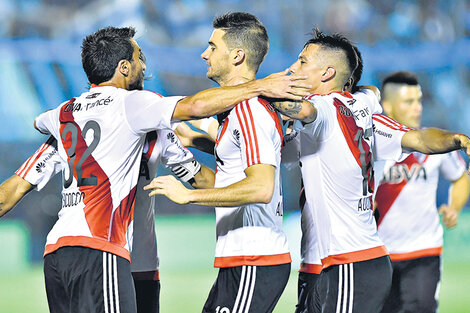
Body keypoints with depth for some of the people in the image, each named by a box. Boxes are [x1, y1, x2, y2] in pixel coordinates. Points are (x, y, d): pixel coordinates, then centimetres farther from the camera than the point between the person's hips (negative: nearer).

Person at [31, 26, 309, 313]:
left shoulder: (64, 113, 18)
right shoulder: (128, 104, -3)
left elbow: (39, 122, 44)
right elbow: (195, 106, -16)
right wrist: (260, 86, -9)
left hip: (56, 247, 8)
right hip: (98, 247, -8)